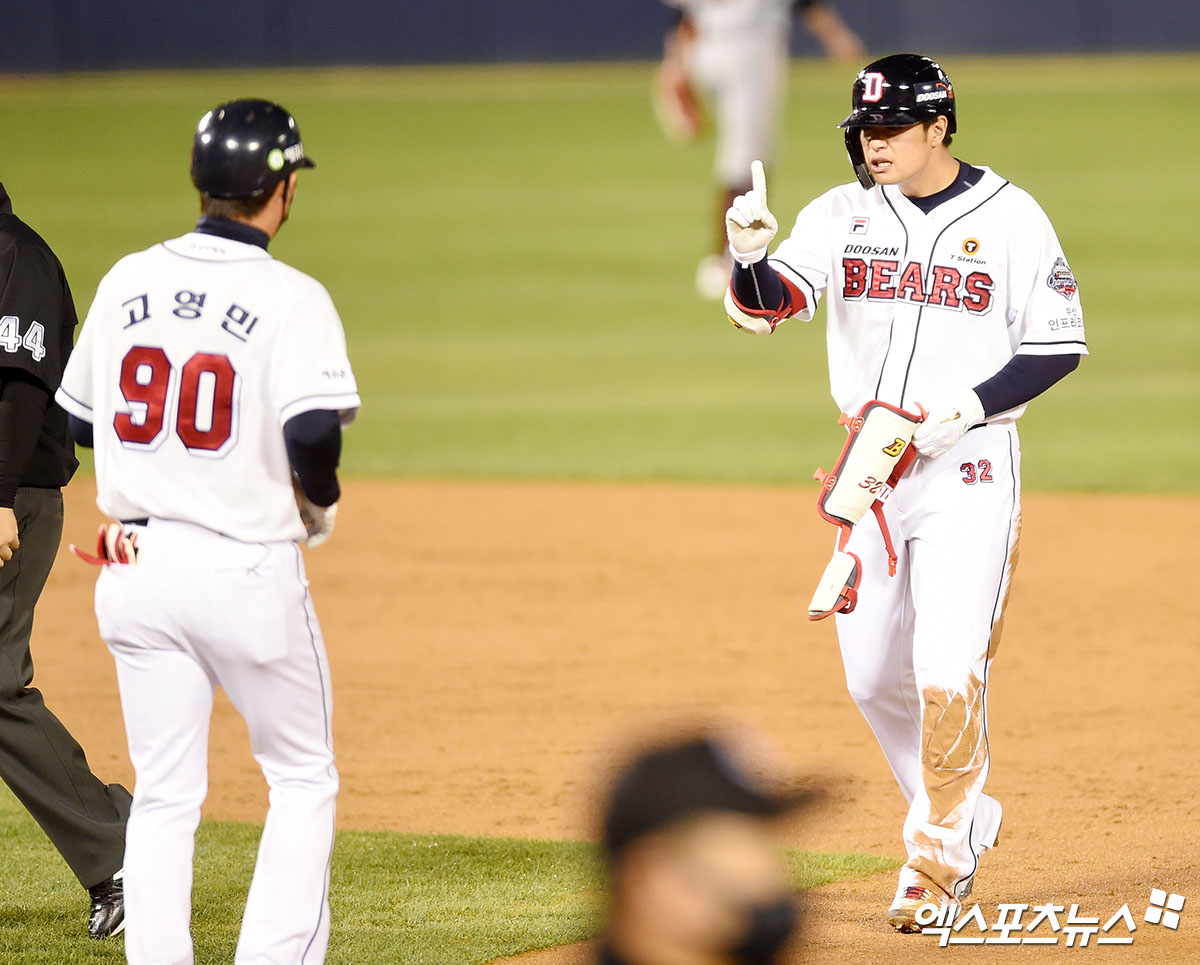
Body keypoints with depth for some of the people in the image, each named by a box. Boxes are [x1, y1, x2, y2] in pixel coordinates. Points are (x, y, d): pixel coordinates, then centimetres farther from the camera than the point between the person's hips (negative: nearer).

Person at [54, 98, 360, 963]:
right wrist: (321, 505, -3)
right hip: (248, 568, -5)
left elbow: (79, 419, 13)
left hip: (138, 562, 5)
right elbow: (313, 433, -23)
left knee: (163, 794, 11)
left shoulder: (126, 282, 5)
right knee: (302, 779, 11)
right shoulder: (291, 299, -12)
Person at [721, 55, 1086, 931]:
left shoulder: (1011, 219, -6)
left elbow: (1059, 347, -5)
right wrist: (750, 257, -33)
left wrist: (967, 410, -17)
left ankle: (937, 859, 0)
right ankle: (966, 815, 31)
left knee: (949, 670, -12)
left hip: (968, 471, -4)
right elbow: (768, 304, -10)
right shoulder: (843, 215, 3)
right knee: (874, 675, 10)